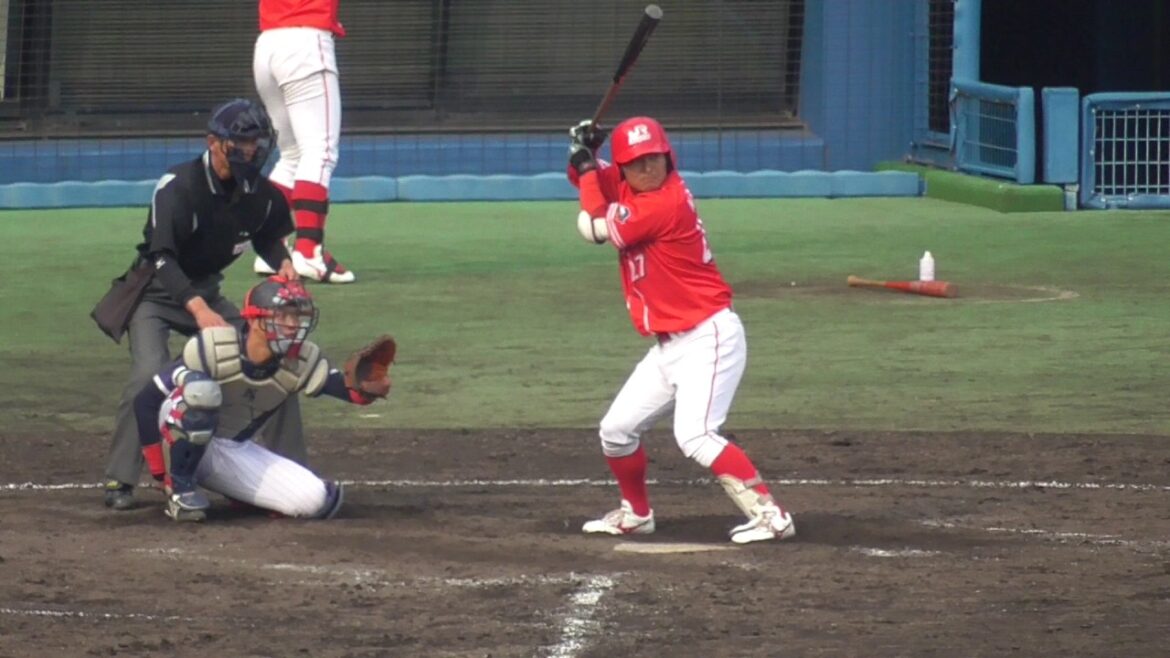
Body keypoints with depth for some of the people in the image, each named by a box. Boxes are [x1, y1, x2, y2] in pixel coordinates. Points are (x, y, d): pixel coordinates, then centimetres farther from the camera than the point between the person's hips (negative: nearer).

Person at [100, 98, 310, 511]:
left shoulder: (260, 193, -7)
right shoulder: (179, 187, -26)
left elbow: (267, 237, 14)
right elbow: (162, 258, -35)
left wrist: (283, 263, -10)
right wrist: (199, 310, -48)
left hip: (206, 292, 6)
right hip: (158, 292, -6)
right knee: (149, 373, -27)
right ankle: (119, 481, -20)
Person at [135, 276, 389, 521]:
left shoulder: (302, 362, -11)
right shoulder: (213, 349, -25)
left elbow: (351, 390, -20)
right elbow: (146, 401, -21)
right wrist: (161, 473, -20)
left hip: (236, 453, 4)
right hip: (183, 446, -4)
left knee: (316, 501, -17)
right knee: (201, 388, -37)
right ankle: (180, 487, -18)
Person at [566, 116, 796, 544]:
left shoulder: (666, 203, -20)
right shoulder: (628, 187, 5)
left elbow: (594, 229, -16)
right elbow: (585, 176, 20)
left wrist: (587, 166, -6)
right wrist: (583, 158, -3)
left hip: (707, 337, -10)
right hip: (667, 345, 10)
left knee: (694, 436, -25)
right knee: (616, 430, 16)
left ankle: (770, 515, -26)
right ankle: (635, 514, 36)